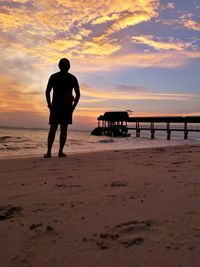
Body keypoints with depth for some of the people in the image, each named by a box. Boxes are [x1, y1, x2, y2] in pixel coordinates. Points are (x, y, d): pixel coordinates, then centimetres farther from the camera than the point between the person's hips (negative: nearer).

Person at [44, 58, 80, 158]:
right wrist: (73, 106, 6)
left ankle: (49, 152, -4)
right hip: (67, 107, 0)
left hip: (55, 106, 0)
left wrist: (49, 105, 5)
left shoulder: (53, 77, 5)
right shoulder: (72, 78, 6)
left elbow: (47, 92, -3)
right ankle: (60, 151, -2)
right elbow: (78, 94, 0)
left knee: (52, 129, 2)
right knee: (64, 129, 1)